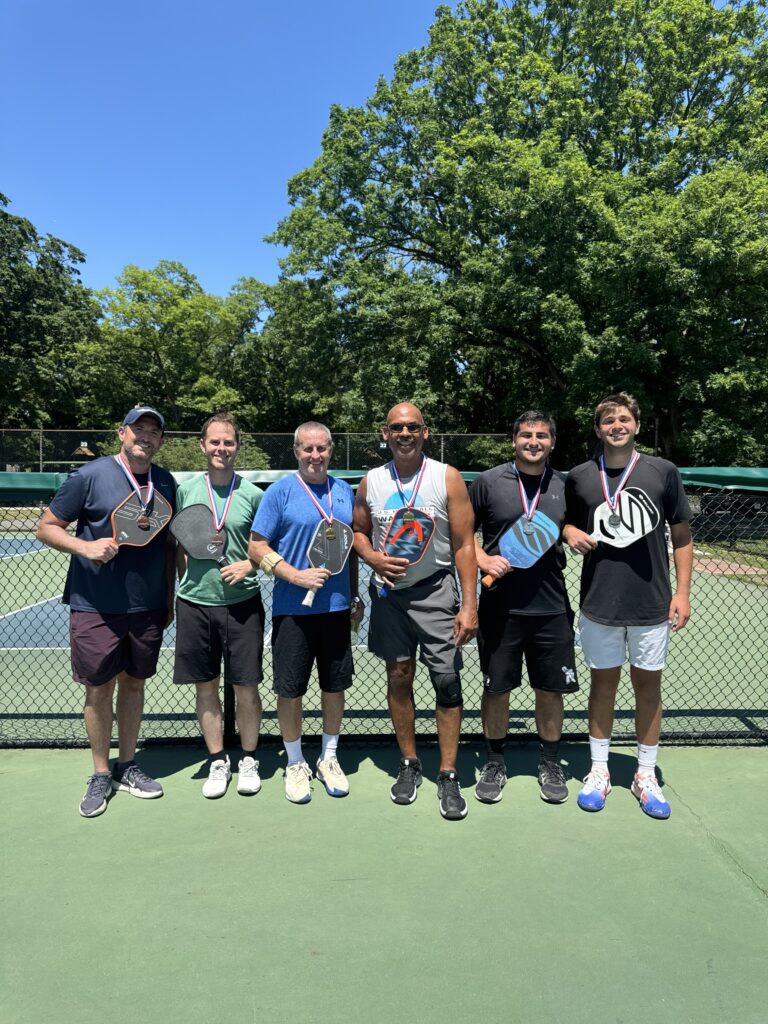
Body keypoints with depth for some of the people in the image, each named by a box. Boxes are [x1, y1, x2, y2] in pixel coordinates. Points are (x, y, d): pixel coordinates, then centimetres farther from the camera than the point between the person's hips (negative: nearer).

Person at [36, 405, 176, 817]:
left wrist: (170, 599, 13)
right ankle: (100, 775, 24)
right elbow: (47, 527, -2)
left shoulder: (166, 483, 6)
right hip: (95, 608, -3)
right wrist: (86, 547, -20)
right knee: (99, 690, 6)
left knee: (134, 683, 14)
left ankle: (126, 767, 30)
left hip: (148, 608, 4)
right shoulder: (89, 476, -7)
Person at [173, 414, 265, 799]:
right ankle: (217, 761, 28)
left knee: (246, 686, 5)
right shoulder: (185, 491, 4)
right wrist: (185, 581, -4)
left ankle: (248, 760, 26)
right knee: (205, 686, 10)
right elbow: (176, 547, 11)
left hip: (242, 603, -1)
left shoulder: (253, 494, 0)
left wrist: (249, 564, -11)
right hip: (195, 603, 2)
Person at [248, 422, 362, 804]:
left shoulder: (345, 492, 8)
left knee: (335, 685, 13)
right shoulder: (280, 492, -6)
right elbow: (257, 548, -8)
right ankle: (295, 764, 27)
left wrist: (355, 596, 14)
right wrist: (297, 576, -18)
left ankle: (329, 758, 32)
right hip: (293, 609, -4)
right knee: (290, 689, 6)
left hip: (337, 606, 4)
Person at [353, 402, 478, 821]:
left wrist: (469, 605, -12)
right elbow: (358, 531, 14)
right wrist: (374, 559, -8)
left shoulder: (448, 478, -5)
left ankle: (448, 776, 12)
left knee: (447, 680, -3)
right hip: (389, 591, 3)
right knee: (398, 677, 10)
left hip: (436, 591, -2)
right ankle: (409, 764, 27)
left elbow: (464, 544, -6)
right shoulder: (371, 482, 3)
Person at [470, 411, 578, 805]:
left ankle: (550, 764, 32)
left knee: (551, 689, 11)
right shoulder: (488, 481, 0)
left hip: (552, 609, 2)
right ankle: (494, 763, 29)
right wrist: (484, 561, -11)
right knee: (496, 688, 9)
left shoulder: (565, 485, 6)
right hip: (500, 607, -1)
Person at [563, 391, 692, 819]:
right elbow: (567, 522, 14)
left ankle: (646, 775, 26)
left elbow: (682, 535, 2)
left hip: (652, 605, 0)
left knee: (648, 686, 10)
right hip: (598, 604, 1)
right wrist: (571, 533, -10)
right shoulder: (579, 477, 1)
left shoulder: (663, 472, -2)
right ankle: (599, 770, 26)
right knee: (603, 684, 11)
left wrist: (682, 592, -3)